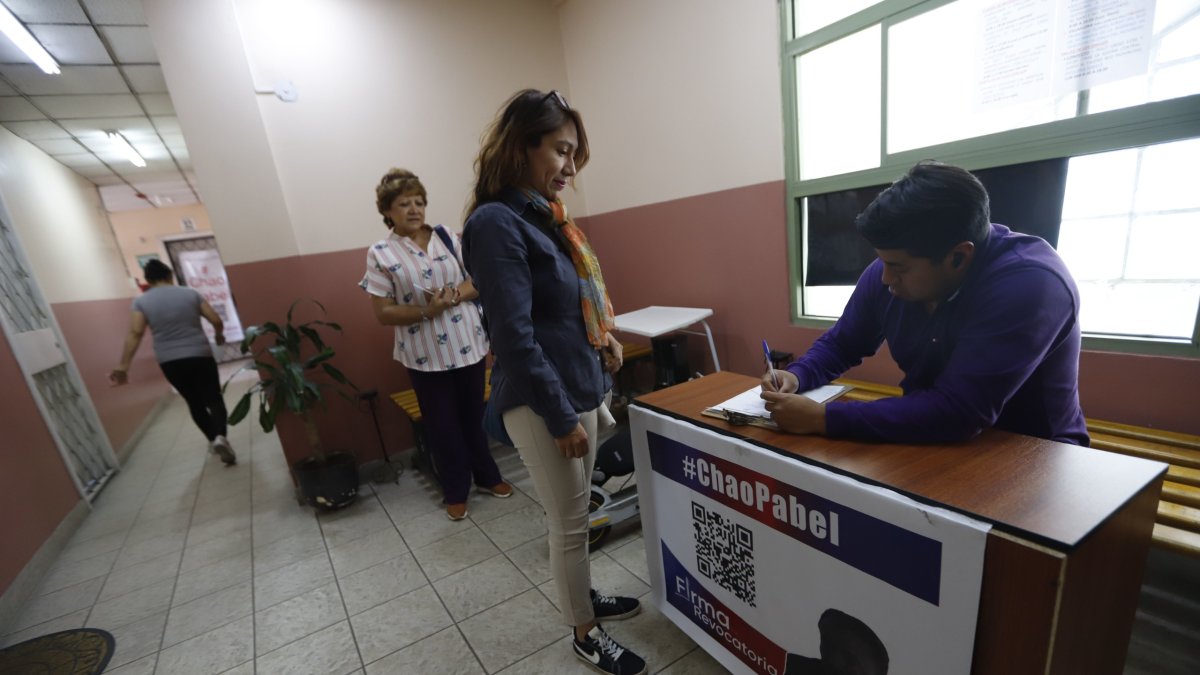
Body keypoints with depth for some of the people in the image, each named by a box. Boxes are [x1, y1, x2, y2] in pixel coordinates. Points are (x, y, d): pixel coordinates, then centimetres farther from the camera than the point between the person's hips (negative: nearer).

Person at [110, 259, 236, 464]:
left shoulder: (141, 301, 1)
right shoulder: (191, 293, 1)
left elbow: (135, 334, -8)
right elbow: (216, 320, -1)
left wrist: (123, 366, -6)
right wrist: (219, 335, 20)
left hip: (170, 361, 1)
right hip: (200, 355, -1)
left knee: (194, 402, 17)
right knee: (213, 398, 3)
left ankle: (213, 440, 24)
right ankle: (220, 437, -21)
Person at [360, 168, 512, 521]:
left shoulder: (447, 237, 2)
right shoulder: (380, 253, -4)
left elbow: (478, 281, 3)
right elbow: (383, 313, -6)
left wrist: (455, 296, -17)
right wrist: (426, 311, -21)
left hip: (468, 344, 2)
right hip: (425, 355, -2)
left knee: (474, 417, 16)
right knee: (443, 425, 11)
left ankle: (488, 476, 36)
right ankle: (455, 492, 30)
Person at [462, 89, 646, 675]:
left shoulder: (543, 215, 11)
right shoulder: (495, 222, -16)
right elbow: (515, 335, -21)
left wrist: (601, 337, 6)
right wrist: (561, 416, -18)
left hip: (580, 386, 9)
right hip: (542, 402, -9)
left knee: (574, 515, 23)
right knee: (569, 523, 8)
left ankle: (581, 597, 45)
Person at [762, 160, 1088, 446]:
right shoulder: (885, 273, -10)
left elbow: (957, 412, -34)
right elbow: (838, 344, 3)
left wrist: (821, 418, -35)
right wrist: (797, 376, -16)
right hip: (932, 442, 5)